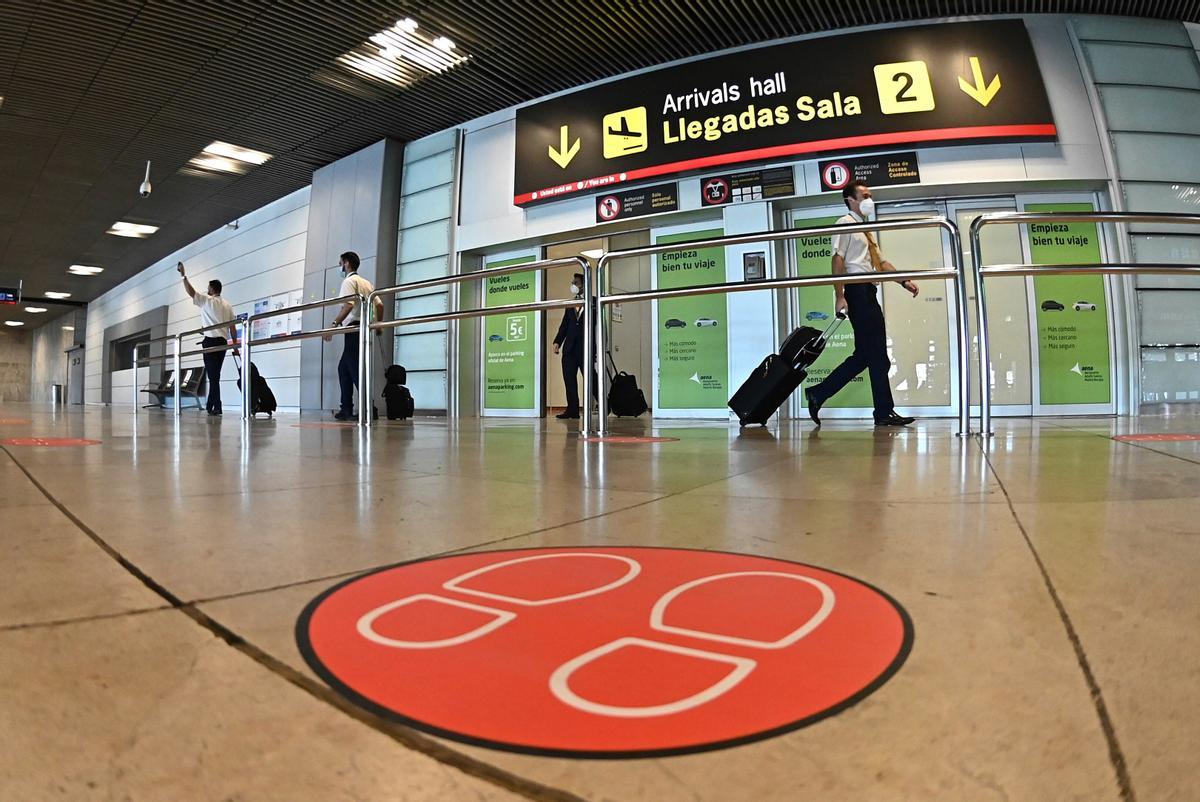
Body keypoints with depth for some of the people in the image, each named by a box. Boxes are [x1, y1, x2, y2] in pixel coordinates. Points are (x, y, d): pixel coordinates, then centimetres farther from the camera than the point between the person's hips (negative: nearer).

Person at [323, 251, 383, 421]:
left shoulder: (349, 281, -4)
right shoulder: (366, 282, 21)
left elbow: (348, 305, -18)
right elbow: (379, 305, 16)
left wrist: (334, 324, -22)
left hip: (354, 328, -9)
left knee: (356, 369, -11)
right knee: (343, 367, 14)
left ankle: (369, 408, -17)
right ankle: (346, 409, 12)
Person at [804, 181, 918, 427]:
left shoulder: (865, 229, 25)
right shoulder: (845, 222, -3)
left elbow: (880, 262, 24)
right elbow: (838, 259, -13)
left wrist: (904, 281, 10)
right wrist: (840, 297, -21)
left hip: (869, 293, 9)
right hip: (857, 292, -9)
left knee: (864, 355, 8)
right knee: (877, 354, -6)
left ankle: (818, 394, 11)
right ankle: (885, 412, 1)